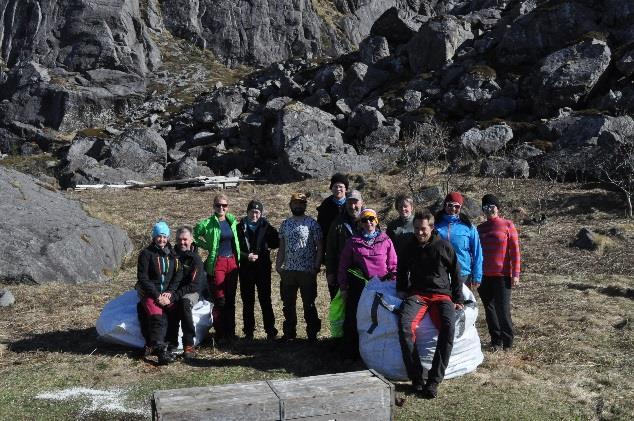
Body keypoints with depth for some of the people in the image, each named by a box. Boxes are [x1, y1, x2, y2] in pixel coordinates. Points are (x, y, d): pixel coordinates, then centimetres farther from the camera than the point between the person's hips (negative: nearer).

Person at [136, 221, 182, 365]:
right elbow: (142, 278, -6)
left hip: (167, 293, 4)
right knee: (157, 316, -27)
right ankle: (160, 349, -36)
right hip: (150, 293, -3)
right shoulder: (146, 253, -1)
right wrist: (157, 296, -14)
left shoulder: (173, 254, 11)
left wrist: (169, 292, -7)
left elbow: (178, 275, 9)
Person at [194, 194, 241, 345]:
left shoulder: (232, 221, 9)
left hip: (232, 262, 5)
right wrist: (207, 246, -2)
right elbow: (195, 234, 5)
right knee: (219, 301, -4)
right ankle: (220, 335, 3)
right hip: (217, 263, -5)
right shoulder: (208, 223, -5)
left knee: (230, 300, 9)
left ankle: (230, 333, 17)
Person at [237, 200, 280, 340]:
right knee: (247, 301, 7)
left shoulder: (266, 227, 4)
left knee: (265, 299, 0)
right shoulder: (240, 227, 3)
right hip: (246, 269, 1)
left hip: (263, 268, -1)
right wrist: (246, 256, -12)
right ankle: (249, 331, 16)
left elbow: (276, 243, 6)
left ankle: (270, 330, 8)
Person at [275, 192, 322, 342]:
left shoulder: (312, 223, -3)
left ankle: (312, 334, 12)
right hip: (288, 270, 4)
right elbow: (282, 247, 13)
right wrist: (278, 265, 4)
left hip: (307, 271, -4)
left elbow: (319, 246, -5)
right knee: (288, 304, 11)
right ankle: (289, 332, 23)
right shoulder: (285, 223, 10)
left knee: (309, 304, 3)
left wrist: (317, 266, -13)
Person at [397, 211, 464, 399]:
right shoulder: (409, 246, 9)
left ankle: (434, 380, -29)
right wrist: (401, 289, 12)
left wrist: (458, 300, 7)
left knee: (448, 326, -33)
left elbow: (455, 274, 11)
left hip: (441, 294, -1)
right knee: (404, 324, -31)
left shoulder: (444, 246, 2)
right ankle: (416, 377, -26)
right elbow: (402, 270, 26)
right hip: (416, 294, 2)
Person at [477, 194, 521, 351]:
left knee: (503, 309, -5)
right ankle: (496, 341, 20)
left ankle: (507, 342, 9)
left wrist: (515, 274, -10)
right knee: (489, 309, 8)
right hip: (484, 276, 4)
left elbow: (515, 250, -4)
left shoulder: (507, 225, -2)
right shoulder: (480, 228, 10)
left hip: (502, 275, -4)